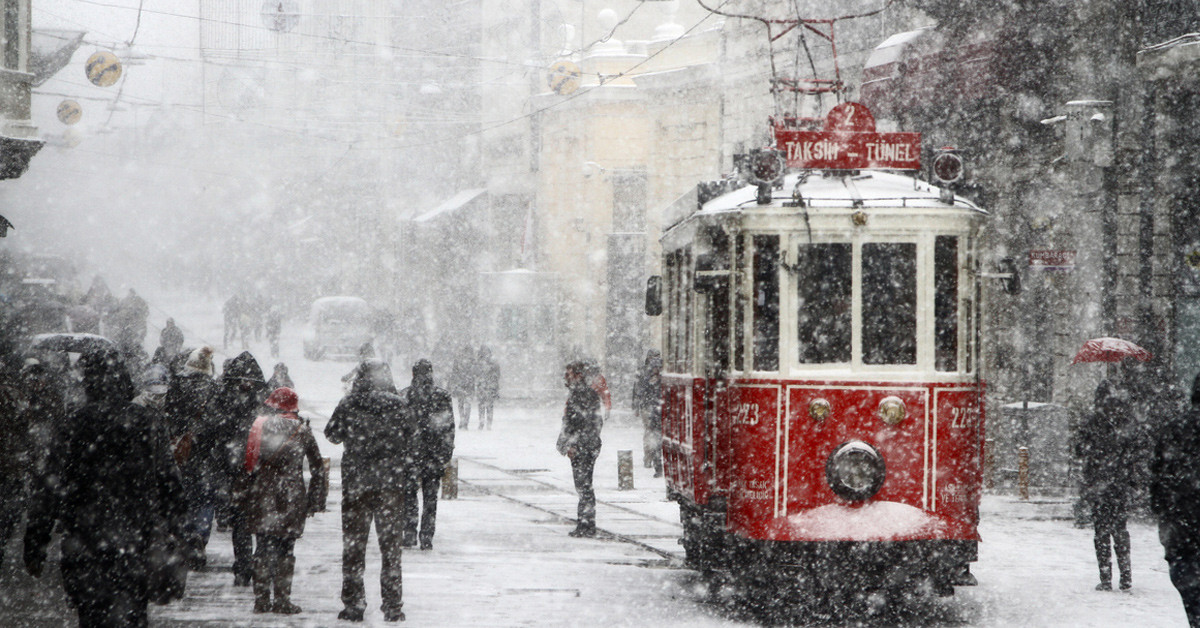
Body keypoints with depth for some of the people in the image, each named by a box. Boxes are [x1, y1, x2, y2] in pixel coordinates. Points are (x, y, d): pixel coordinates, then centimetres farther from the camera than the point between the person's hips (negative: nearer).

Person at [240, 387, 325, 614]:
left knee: (263, 548, 9)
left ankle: (261, 600, 8)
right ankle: (282, 600, 3)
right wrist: (313, 500, 12)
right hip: (291, 499, -1)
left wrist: (240, 496, 9)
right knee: (285, 550, 4)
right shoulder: (302, 430, 2)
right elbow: (318, 469, 5)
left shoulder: (258, 425, 5)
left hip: (261, 498, 1)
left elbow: (246, 463, 4)